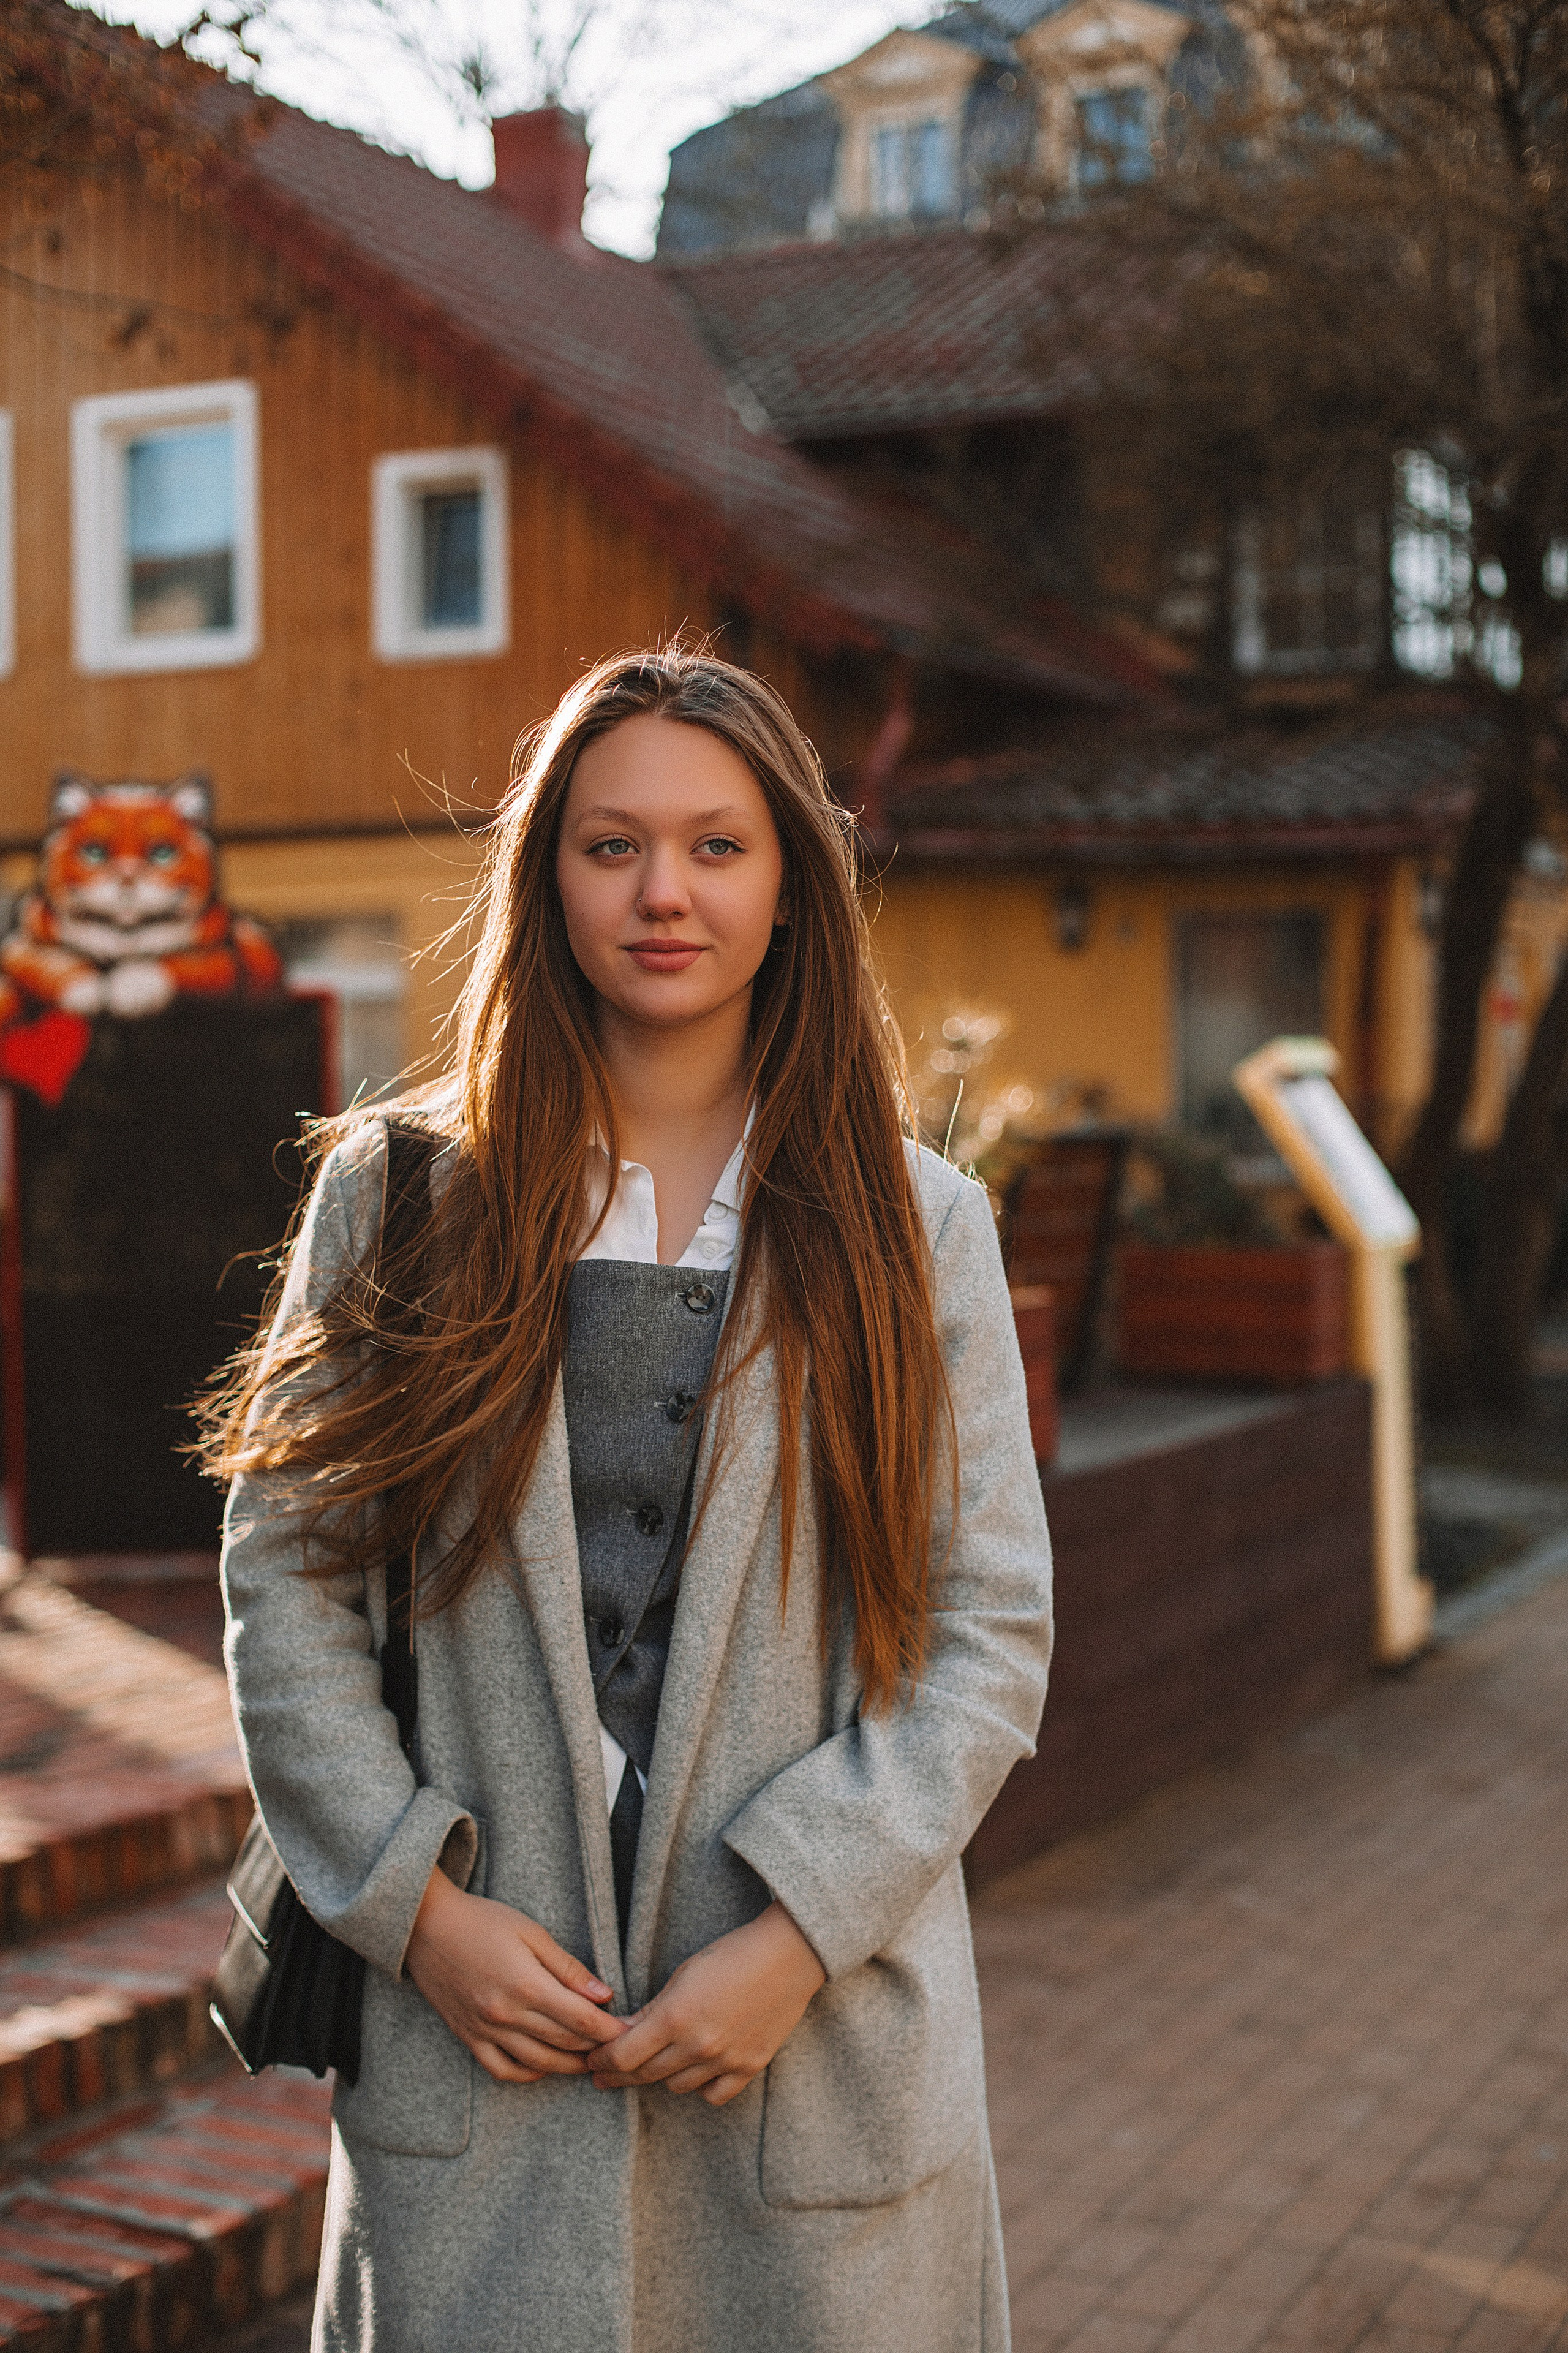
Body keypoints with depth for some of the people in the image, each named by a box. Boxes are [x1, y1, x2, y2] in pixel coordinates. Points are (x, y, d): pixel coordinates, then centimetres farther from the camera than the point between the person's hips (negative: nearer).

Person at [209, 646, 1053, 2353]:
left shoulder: (915, 1225, 1)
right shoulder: (399, 1191, 1)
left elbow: (991, 1630, -2)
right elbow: (284, 1574, 1)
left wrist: (800, 1929, -11)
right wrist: (416, 1905, -8)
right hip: (471, 2021, 0)